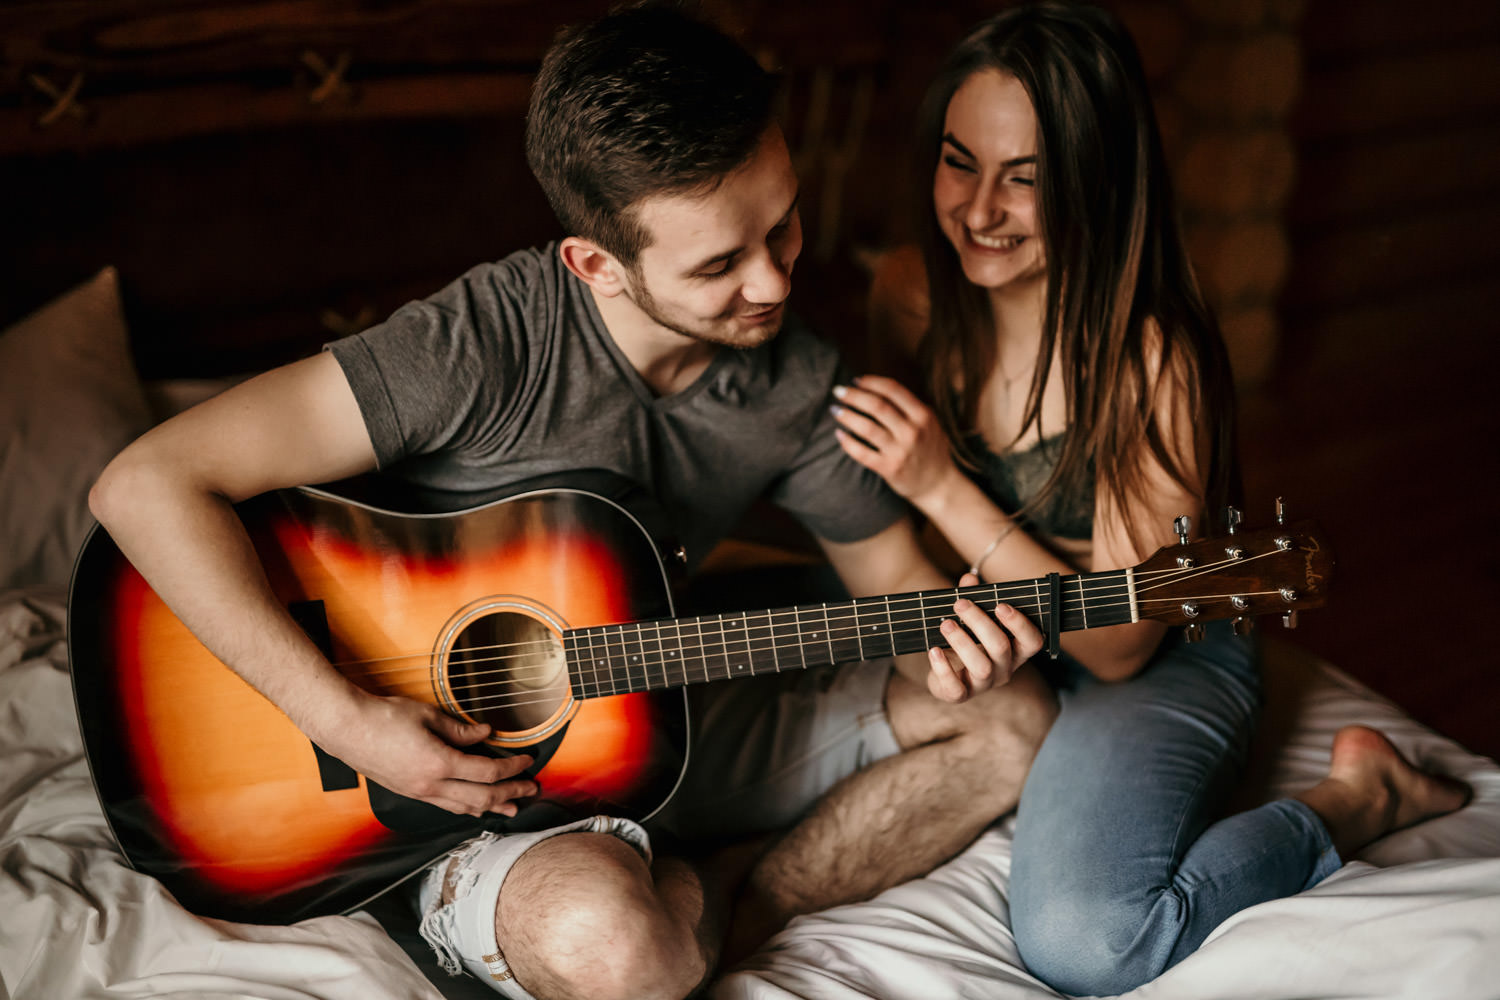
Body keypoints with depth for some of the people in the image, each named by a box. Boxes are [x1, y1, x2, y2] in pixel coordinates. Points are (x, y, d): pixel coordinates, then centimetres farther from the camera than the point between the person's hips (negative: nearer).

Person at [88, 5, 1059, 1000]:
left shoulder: (802, 385, -8)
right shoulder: (486, 343, -27)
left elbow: (894, 571, 7)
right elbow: (147, 485, -29)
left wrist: (943, 651, -18)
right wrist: (347, 719, -30)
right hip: (453, 766, -5)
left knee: (1014, 717, 1)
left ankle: (728, 911, -5)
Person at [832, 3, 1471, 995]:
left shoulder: (1151, 363, -25)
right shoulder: (916, 299, -6)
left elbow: (1119, 642, -21)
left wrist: (943, 491, -27)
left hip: (1159, 669, -6)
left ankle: (1355, 799, -3)